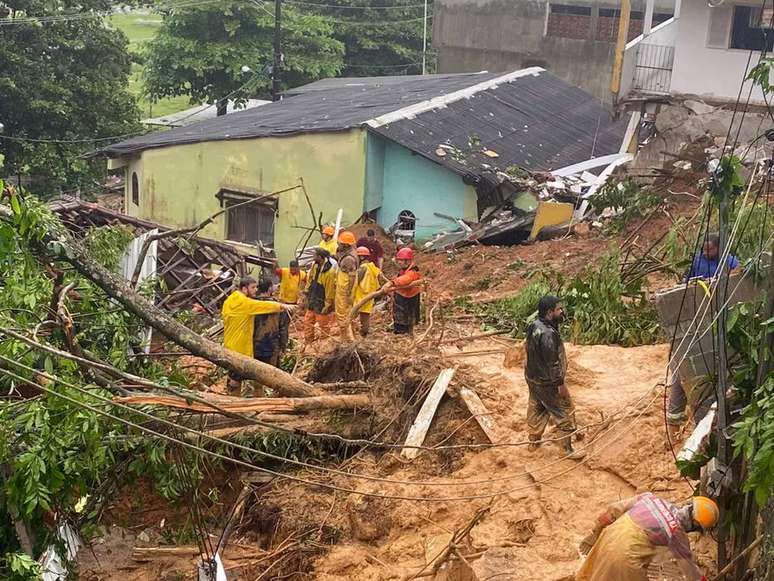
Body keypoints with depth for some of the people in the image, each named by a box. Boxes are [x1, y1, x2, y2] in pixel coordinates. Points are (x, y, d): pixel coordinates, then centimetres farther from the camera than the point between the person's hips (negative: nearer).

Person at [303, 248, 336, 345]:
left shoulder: (329, 271, -25)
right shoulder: (314, 266, 1)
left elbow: (330, 289, -22)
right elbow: (309, 280, 13)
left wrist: (327, 305, -19)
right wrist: (306, 293, 12)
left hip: (322, 303, -8)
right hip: (312, 302, 8)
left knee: (323, 326, 5)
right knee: (308, 322, 15)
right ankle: (308, 343, 27)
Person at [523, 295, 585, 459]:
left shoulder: (534, 326, -2)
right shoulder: (548, 334, -31)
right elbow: (552, 362, -27)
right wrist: (560, 384, -18)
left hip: (532, 377, 9)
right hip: (547, 382, -9)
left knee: (536, 408, 23)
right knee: (565, 412, 5)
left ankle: (533, 441, 38)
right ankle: (568, 449, 14)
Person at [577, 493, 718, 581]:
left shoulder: (651, 497, 7)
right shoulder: (677, 533, -5)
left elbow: (614, 510, 10)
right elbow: (687, 563, 11)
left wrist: (595, 534, 18)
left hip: (608, 538, 6)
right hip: (626, 556, -6)